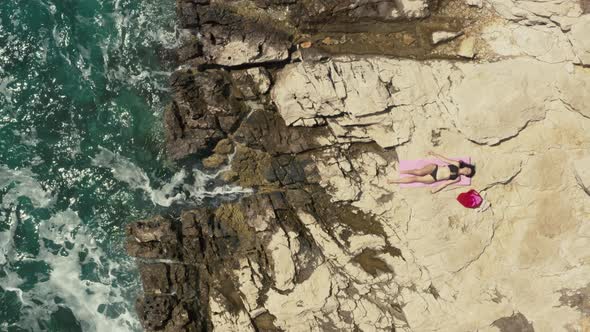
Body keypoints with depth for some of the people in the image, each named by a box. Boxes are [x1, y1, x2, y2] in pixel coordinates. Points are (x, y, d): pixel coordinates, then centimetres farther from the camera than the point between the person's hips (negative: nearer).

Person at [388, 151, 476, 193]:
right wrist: (434, 154, 4)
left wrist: (436, 189, -11)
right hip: (434, 168, 2)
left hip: (434, 178, -1)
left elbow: (447, 182, -3)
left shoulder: (457, 178, -1)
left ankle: (393, 181, -2)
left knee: (416, 178, -11)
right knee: (419, 172, -23)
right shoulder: (457, 164, 3)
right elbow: (445, 159, 7)